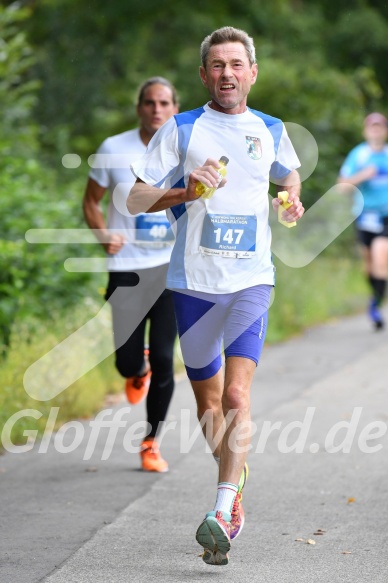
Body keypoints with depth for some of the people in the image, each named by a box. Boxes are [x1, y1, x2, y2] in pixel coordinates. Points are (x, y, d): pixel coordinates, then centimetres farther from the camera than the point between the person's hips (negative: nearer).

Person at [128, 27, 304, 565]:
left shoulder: (271, 130, 9)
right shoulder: (180, 129, 2)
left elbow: (288, 174, 31)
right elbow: (135, 201, 0)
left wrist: (291, 199, 9)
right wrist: (185, 190, -17)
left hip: (251, 280, 0)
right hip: (193, 281, 0)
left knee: (237, 395, -16)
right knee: (208, 404, 9)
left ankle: (223, 512, -19)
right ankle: (236, 484, 34)